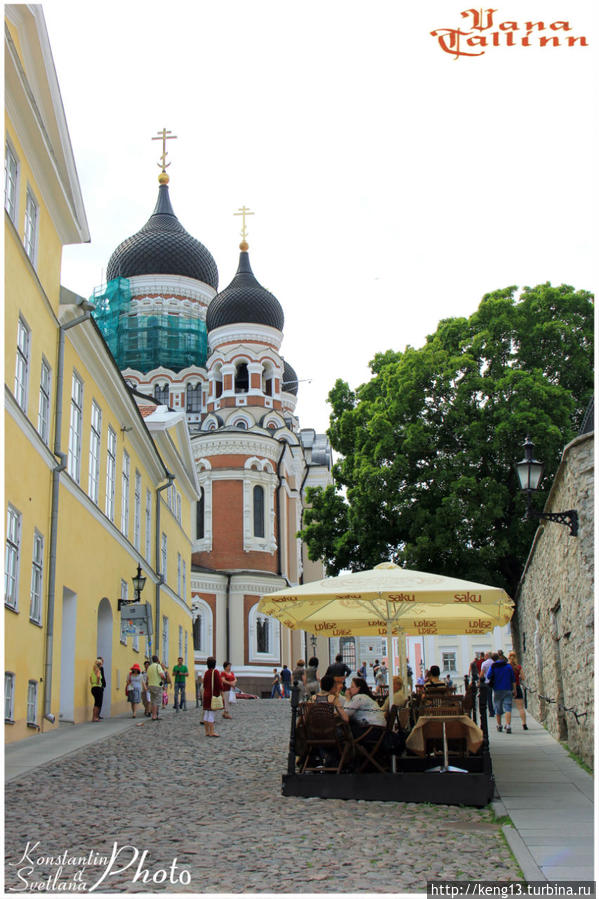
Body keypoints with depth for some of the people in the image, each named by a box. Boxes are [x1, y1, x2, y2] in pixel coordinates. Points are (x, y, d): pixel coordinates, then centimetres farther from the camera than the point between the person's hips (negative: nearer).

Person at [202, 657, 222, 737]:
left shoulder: (206, 672, 6)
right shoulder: (215, 672, -13)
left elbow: (204, 684, 12)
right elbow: (219, 684, -14)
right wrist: (221, 690, 2)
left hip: (206, 695, 7)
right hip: (213, 695, -6)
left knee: (206, 713, 9)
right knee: (211, 713, -5)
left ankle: (207, 732, 13)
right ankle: (211, 732, -5)